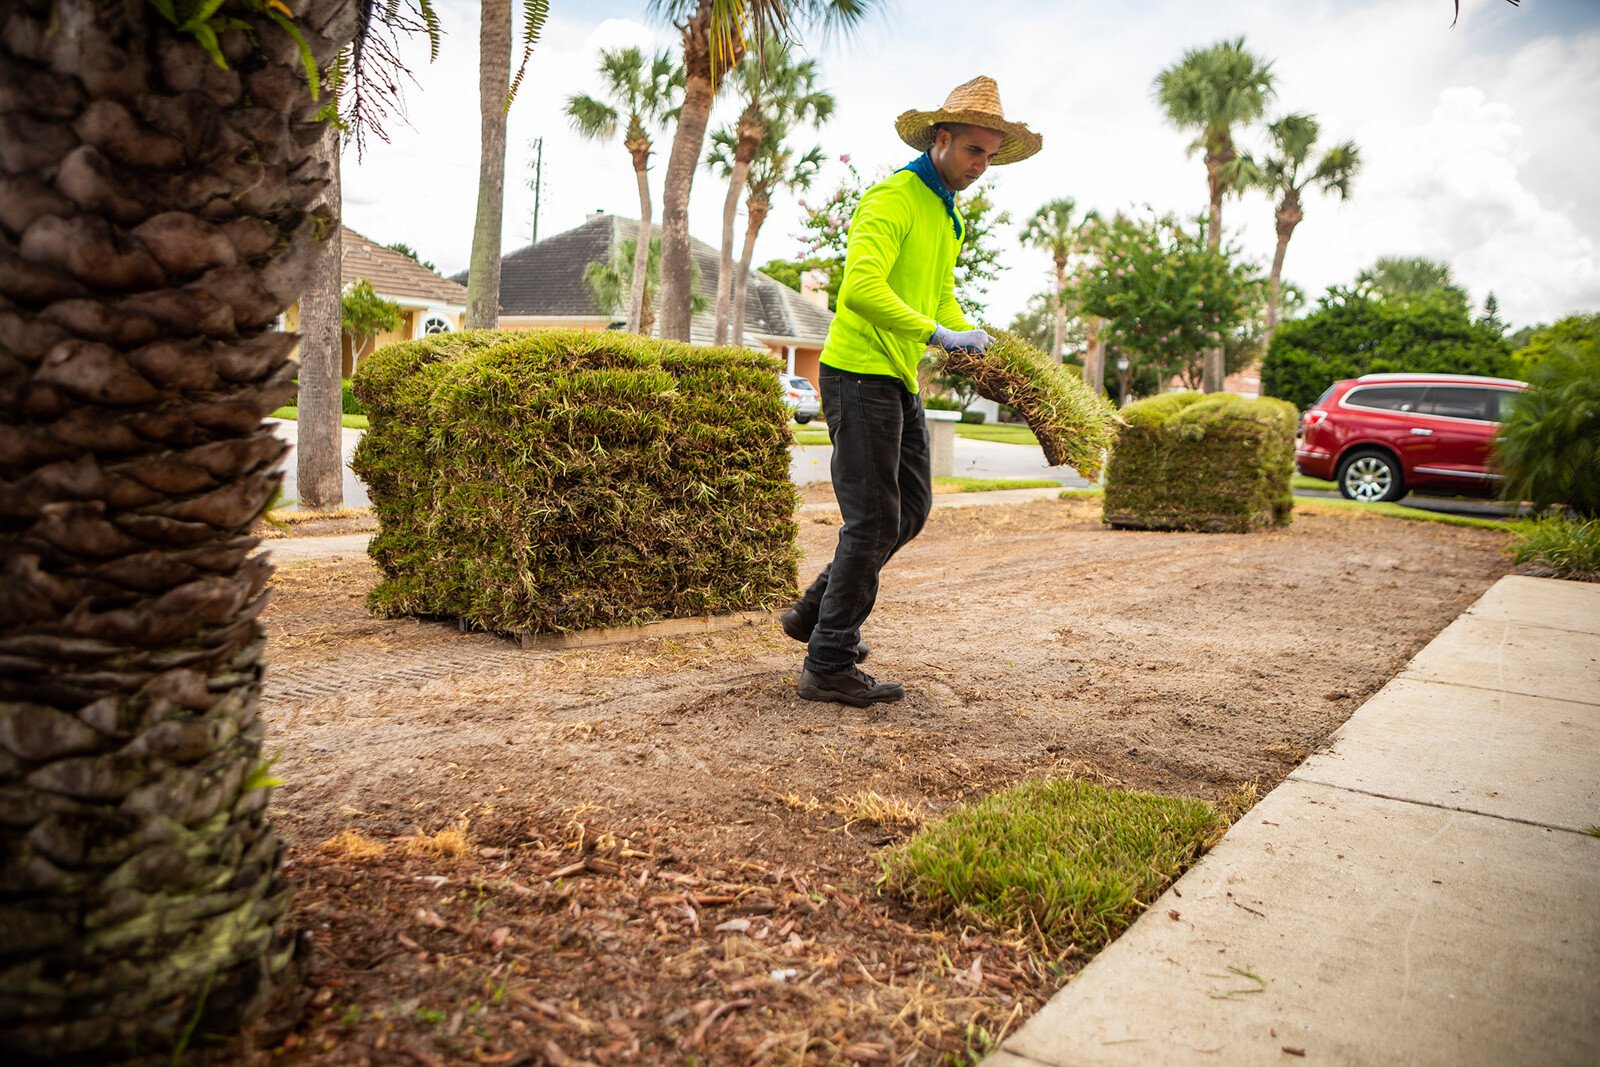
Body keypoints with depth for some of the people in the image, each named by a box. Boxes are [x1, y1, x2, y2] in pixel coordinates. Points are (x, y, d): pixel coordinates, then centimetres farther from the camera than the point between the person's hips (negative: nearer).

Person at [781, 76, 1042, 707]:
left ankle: (815, 613, 24)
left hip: (899, 380, 10)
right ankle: (829, 667, 1)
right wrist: (938, 334, -27)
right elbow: (861, 288, -27)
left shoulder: (948, 216, 19)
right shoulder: (891, 199, -12)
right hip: (860, 373, -10)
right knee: (874, 520, -8)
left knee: (911, 508, 13)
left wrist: (983, 351, 12)